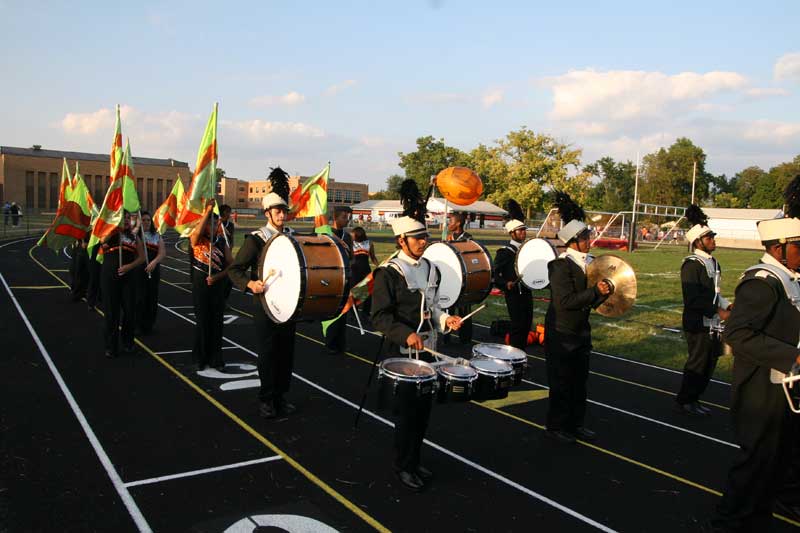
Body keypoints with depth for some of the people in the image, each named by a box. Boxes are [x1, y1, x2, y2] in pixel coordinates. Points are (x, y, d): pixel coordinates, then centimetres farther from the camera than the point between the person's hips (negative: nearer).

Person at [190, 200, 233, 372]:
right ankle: (200, 359, 16)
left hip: (218, 285, 3)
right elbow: (197, 232, -29)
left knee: (217, 322, 5)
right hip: (200, 285, -2)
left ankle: (215, 358, 15)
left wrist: (217, 277, -12)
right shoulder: (197, 239, -4)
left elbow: (231, 264, 3)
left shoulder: (222, 241, 5)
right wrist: (207, 211, -34)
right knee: (202, 322, 3)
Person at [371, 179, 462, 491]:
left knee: (424, 408, 14)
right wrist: (406, 335, -29)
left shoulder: (430, 269, 8)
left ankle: (414, 461, 31)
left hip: (427, 349, 7)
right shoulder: (389, 273, -14)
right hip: (402, 352, -7)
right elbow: (380, 316, -17)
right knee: (407, 410, 3)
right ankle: (402, 467, 21)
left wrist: (445, 320, 0)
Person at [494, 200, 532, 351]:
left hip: (527, 292, 7)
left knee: (526, 325, 11)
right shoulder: (504, 252, -9)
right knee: (517, 326, -7)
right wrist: (506, 284, -29)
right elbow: (495, 274, -14)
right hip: (514, 294, -7)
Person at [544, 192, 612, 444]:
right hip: (561, 333, -8)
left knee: (579, 380, 15)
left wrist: (603, 292, -7)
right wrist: (596, 291, -24)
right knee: (561, 383, 2)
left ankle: (575, 424, 28)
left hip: (581, 331, 8)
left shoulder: (589, 262, 7)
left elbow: (590, 299, 13)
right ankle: (556, 427, 16)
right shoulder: (561, 266, -17)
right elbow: (565, 301, -24)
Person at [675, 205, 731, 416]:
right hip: (698, 323, -9)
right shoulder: (691, 264, -16)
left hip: (712, 323, 9)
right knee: (698, 363, 0)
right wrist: (718, 311, -20)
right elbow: (693, 299, -21)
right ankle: (684, 401, 13)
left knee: (709, 362, 14)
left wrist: (728, 306, 6)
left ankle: (693, 398, 26)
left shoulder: (712, 262, 13)